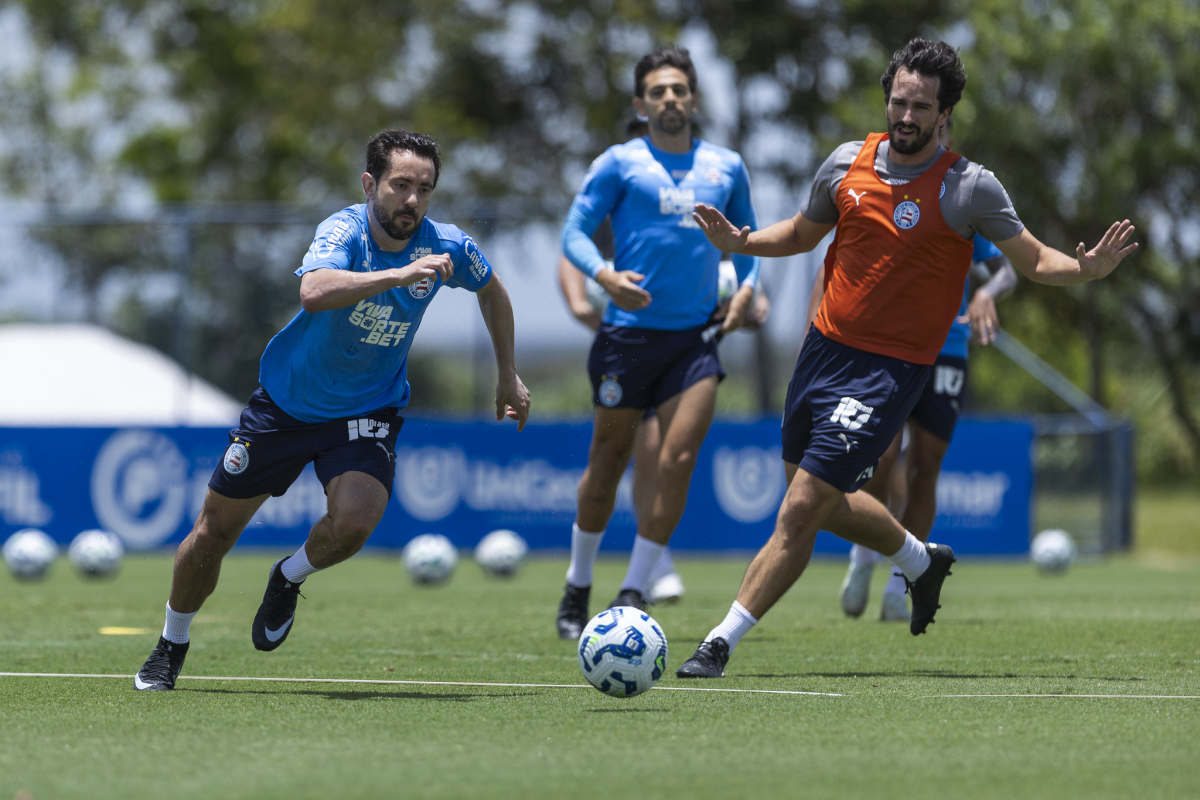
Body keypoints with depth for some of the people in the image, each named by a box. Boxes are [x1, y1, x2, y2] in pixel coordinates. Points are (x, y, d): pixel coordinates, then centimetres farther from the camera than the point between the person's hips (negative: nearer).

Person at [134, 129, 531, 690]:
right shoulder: (345, 231, -26)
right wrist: (400, 274, -54)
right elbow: (314, 291, -49)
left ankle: (287, 580, 8)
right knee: (214, 532, 6)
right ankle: (171, 648, 33)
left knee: (354, 521, -27)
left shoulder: (446, 247, -13)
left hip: (368, 413, 2)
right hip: (285, 403, -1)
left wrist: (508, 376, 14)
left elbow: (492, 290, 12)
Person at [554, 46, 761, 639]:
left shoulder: (726, 167, 11)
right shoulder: (620, 164, 1)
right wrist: (604, 276, -21)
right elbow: (575, 232, -3)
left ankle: (634, 592, -1)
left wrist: (746, 286, 4)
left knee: (678, 461, -10)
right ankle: (578, 587, 24)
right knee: (608, 460, 6)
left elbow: (745, 236, 23)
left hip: (695, 336, 2)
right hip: (629, 330, -2)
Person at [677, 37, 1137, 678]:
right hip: (824, 348, 6)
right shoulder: (848, 163, 2)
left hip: (890, 369, -6)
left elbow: (1032, 260, -4)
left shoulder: (969, 188, -11)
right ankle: (922, 559, 47)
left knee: (802, 509, -12)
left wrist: (1085, 269, -25)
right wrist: (741, 242, 1)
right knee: (827, 502, 19)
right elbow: (803, 233, 19)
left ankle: (720, 644, -6)